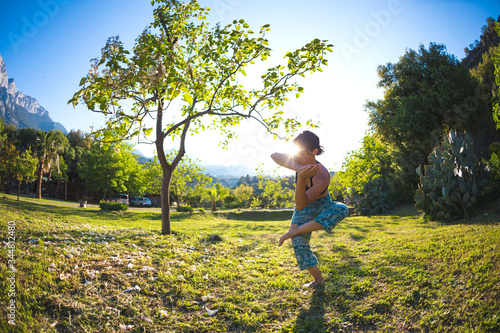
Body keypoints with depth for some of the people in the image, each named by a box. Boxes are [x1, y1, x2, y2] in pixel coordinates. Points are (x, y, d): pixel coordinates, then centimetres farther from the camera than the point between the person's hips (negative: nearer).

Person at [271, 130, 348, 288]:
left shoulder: (322, 176, -34)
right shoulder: (298, 161, -19)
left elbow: (301, 205, -37)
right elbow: (275, 156, -36)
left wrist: (301, 179, -55)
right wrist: (299, 168, -49)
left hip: (321, 207, -4)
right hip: (304, 211, 4)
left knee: (341, 210, -36)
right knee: (299, 243, -13)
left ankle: (295, 230, -30)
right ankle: (318, 279, 7)